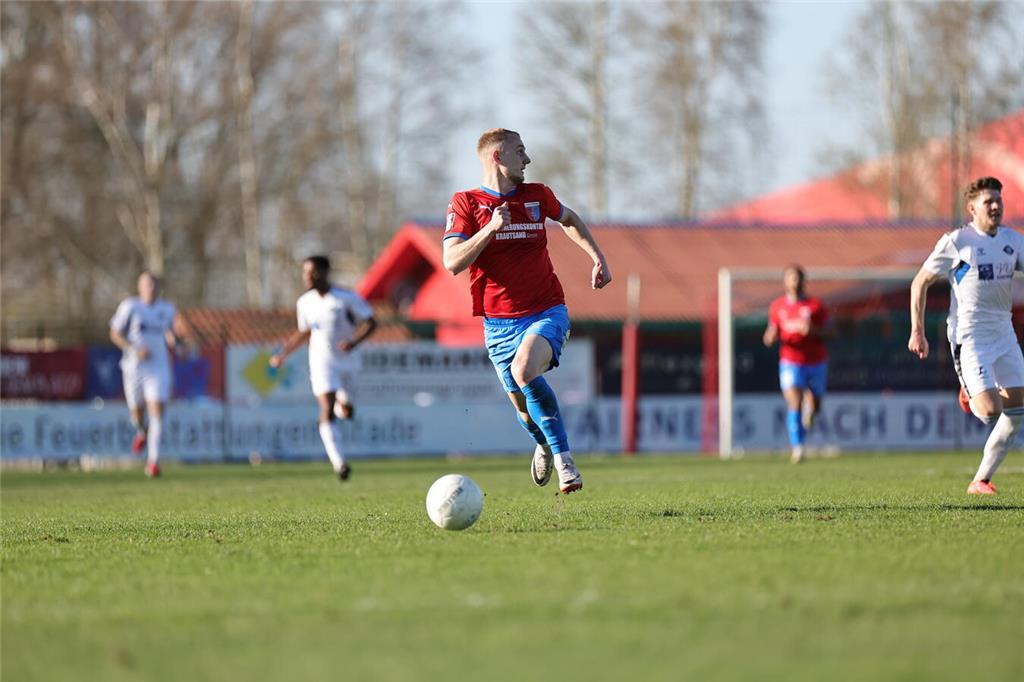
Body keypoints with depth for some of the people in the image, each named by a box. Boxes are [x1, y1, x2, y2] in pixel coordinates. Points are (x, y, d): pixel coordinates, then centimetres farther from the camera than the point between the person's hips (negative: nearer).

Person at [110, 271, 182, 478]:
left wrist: (173, 341, 1)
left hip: (159, 369, 1)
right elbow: (115, 334, -4)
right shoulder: (130, 306, -5)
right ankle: (142, 432, 47)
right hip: (134, 367, -1)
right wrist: (134, 350, -17)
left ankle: (153, 460, -11)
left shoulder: (167, 309, 6)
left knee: (157, 413, -13)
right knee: (137, 413, 9)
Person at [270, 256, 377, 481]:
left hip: (347, 360, -2)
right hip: (321, 363, 2)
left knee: (346, 411, -6)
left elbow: (370, 323, -9)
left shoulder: (346, 298, -8)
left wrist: (354, 341, -26)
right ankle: (339, 463, -17)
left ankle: (342, 404, 34)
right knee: (327, 410, -14)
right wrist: (283, 354, 15)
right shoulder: (305, 303, 7)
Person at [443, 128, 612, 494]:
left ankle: (563, 457, -23)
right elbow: (452, 262, -15)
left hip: (547, 312, 0)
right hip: (499, 322, 0)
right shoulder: (465, 203, -4)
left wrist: (598, 258, 21)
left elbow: (569, 219, 29)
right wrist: (491, 227, -24)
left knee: (524, 370, -30)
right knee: (525, 408, 5)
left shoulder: (537, 195, 6)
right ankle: (545, 445, 41)